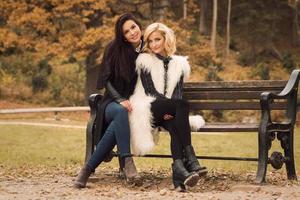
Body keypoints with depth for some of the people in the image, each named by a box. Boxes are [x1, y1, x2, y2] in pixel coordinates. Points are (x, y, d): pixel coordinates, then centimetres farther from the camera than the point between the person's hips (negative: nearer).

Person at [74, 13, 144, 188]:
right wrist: (120, 100, -17)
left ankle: (89, 168, -34)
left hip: (135, 106, 0)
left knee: (117, 125, -35)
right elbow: (106, 80, -2)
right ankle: (127, 161, -40)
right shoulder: (115, 49, -1)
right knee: (121, 112, -39)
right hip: (113, 102, 0)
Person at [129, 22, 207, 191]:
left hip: (169, 113, 3)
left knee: (174, 126, -35)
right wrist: (175, 106, -21)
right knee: (183, 105, -33)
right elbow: (149, 90, -5)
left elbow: (178, 92, 5)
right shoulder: (145, 61, 7)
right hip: (148, 111, -3)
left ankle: (179, 170, -52)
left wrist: (171, 111, -18)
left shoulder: (179, 64, 17)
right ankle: (190, 160, -42)